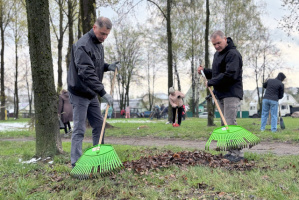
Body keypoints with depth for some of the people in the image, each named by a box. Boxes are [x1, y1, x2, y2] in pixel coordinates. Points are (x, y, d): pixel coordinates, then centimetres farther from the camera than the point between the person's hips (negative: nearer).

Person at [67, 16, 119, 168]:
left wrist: (108, 67, 0)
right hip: (80, 94, -9)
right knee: (79, 130, -8)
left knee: (98, 125, 13)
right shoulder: (83, 45, -22)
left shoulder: (98, 44, 9)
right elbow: (87, 72, -30)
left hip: (92, 93, 9)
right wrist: (103, 93, -33)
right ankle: (76, 165, -4)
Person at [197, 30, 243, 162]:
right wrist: (204, 71, 9)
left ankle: (237, 153, -7)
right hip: (220, 94, 10)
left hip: (231, 94, -10)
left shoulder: (233, 54, -13)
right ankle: (230, 152, 17)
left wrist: (211, 82, -15)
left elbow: (230, 75, -23)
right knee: (224, 124, 10)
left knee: (230, 123, -13)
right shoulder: (217, 54, 20)